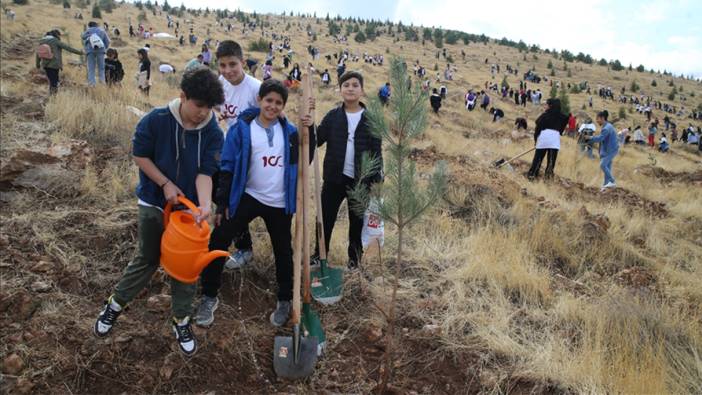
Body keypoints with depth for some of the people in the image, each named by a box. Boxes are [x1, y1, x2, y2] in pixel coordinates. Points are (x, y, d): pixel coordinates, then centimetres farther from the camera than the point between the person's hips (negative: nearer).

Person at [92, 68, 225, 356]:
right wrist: (165, 184, -15)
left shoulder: (213, 134, -13)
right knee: (147, 259, 12)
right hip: (153, 204, -1)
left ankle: (181, 320, 27)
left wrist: (205, 204, -32)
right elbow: (139, 155, -7)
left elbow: (205, 172, -16)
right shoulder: (156, 120, -17)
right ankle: (115, 304, 38)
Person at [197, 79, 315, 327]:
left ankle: (285, 301, 32)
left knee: (283, 251, 13)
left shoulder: (289, 130, 1)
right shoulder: (242, 128, -7)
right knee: (218, 241, -7)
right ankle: (209, 297, 12)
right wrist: (222, 204, -7)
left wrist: (309, 131, -7)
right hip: (248, 197, -2)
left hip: (280, 203, 2)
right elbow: (228, 167, -6)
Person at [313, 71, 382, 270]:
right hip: (334, 177, 1)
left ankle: (355, 256, 32)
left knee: (357, 220, 14)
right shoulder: (332, 116, 0)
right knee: (326, 217, 9)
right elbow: (316, 141, -6)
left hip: (360, 179, -1)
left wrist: (377, 179, -8)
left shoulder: (371, 119, -2)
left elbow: (376, 151, -2)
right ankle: (319, 254, 28)